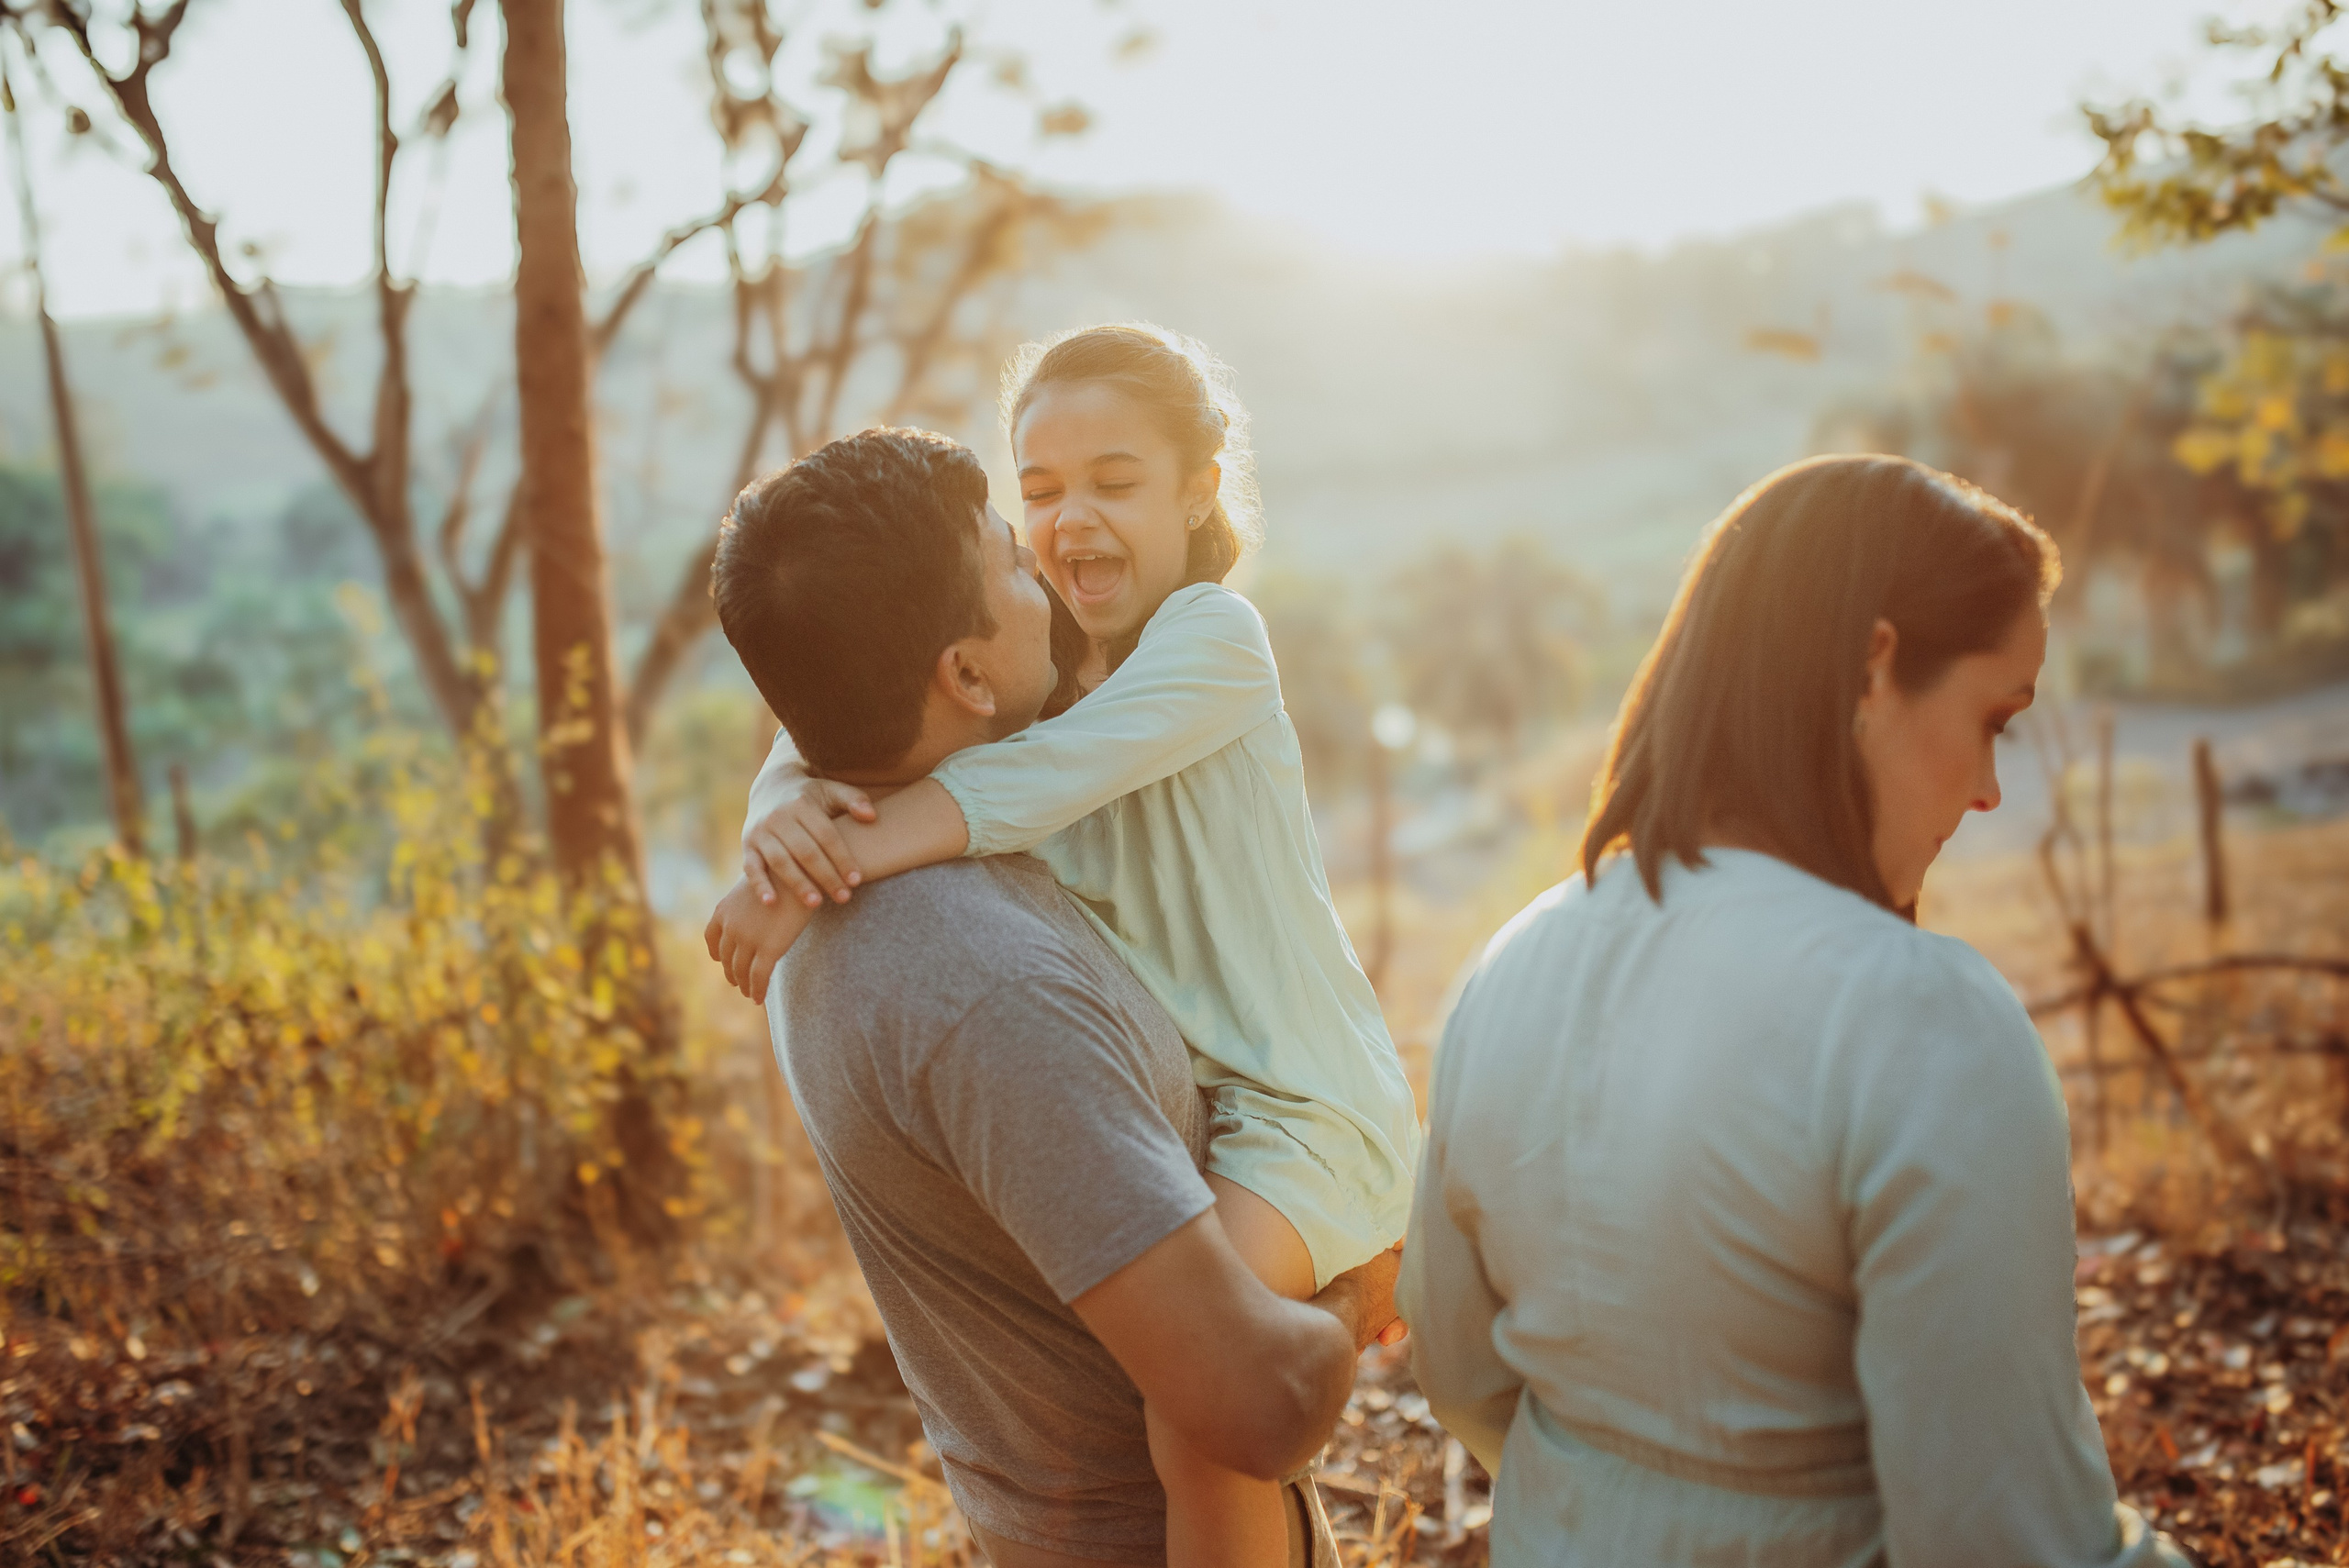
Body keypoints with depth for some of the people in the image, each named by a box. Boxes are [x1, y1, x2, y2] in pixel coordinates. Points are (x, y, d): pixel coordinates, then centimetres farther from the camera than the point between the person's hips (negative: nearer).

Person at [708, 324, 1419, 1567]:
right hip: (1155, 1092, 8)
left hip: (1299, 1104, -8)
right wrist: (787, 808, -29)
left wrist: (828, 869, -37)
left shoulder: (1214, 635, -15)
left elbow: (1045, 775, -31)